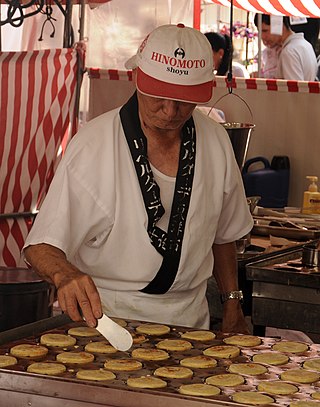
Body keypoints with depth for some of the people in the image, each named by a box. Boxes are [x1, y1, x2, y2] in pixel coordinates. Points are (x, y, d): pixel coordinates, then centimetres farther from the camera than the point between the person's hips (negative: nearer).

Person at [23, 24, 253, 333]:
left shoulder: (216, 142, 3)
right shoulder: (92, 146, -12)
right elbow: (40, 246, -14)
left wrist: (232, 306, 16)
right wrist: (64, 273, -34)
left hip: (189, 319, 4)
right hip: (104, 316, -4)